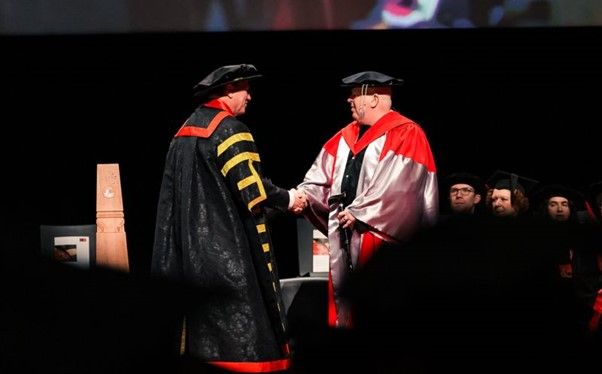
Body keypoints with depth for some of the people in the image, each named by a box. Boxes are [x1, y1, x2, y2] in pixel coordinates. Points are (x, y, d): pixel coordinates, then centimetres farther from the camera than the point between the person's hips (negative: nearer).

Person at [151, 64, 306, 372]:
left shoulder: (186, 130, 13)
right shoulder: (229, 130, -13)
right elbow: (251, 188, -18)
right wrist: (288, 199, -3)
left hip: (188, 247, 8)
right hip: (224, 249, -8)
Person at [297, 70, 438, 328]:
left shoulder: (405, 134, -7)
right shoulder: (346, 137, 17)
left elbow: (396, 186, -17)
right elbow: (322, 178, 14)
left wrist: (359, 212, -16)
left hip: (380, 238, -8)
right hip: (345, 238, 8)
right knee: (344, 301, 7)